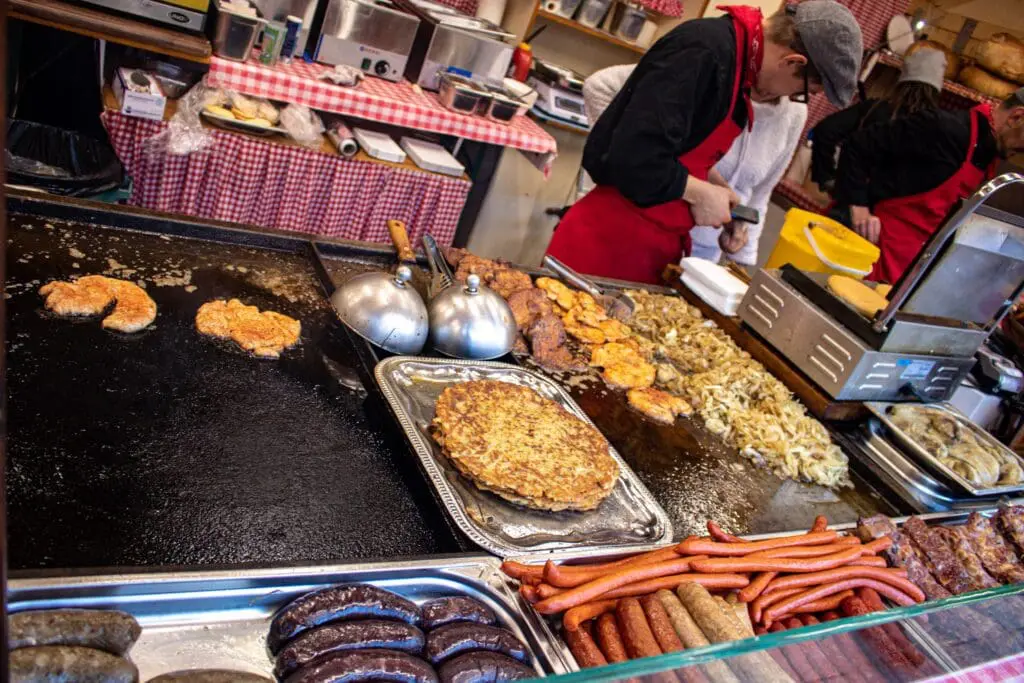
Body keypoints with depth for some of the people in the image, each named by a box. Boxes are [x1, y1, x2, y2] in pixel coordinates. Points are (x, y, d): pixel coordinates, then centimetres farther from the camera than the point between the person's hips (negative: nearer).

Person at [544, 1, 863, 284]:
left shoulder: (739, 54, 9)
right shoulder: (705, 52, -21)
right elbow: (633, 156, -29)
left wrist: (710, 183, 5)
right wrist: (700, 193, -15)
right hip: (614, 236, -9)